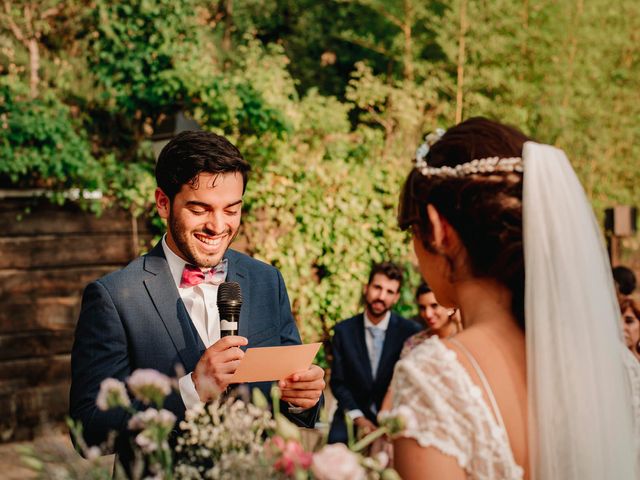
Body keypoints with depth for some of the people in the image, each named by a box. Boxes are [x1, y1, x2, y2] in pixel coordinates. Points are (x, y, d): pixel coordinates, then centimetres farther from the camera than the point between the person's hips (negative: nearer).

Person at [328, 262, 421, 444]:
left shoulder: (411, 331, -3)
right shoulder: (343, 330, 3)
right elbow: (338, 381, 5)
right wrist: (358, 418, -7)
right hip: (353, 417, 1)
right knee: (337, 441, -28)